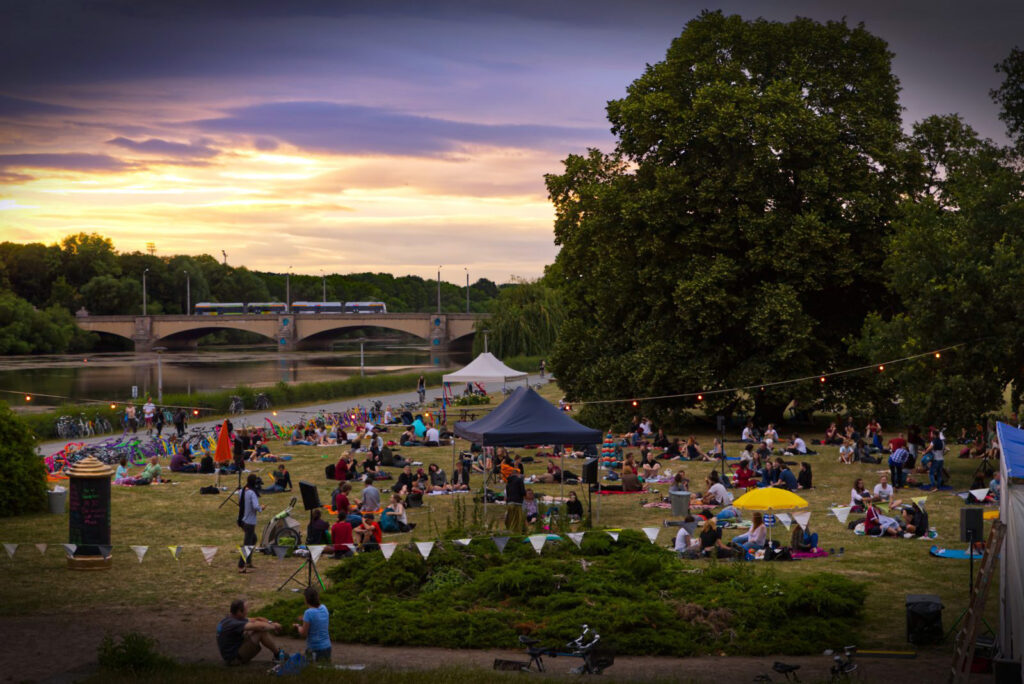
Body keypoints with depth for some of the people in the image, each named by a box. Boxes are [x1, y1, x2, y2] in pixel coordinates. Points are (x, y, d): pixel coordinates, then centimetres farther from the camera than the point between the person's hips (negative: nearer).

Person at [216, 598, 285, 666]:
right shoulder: (233, 624, -25)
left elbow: (257, 620, 8)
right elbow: (260, 626, -30)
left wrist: (271, 623, -7)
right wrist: (274, 627, -12)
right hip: (235, 658, -10)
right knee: (261, 631, -17)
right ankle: (278, 655, 1)